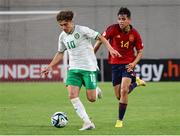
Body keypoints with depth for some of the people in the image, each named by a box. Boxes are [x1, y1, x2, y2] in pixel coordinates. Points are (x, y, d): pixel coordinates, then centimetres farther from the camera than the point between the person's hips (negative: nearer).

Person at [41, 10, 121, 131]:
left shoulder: (82, 30, -11)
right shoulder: (63, 36, 8)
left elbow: (100, 37, -6)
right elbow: (60, 53, 23)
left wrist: (110, 48, -20)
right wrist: (50, 66, 16)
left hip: (89, 68, -5)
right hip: (74, 69, 5)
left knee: (91, 98, -6)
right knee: (72, 95, -16)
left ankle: (97, 91, 33)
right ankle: (88, 123, -14)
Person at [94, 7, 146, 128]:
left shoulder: (135, 34, -8)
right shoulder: (113, 29, -11)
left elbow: (140, 52, 3)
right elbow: (101, 40, 0)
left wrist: (134, 63, -14)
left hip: (128, 64, -2)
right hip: (115, 64, 2)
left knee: (124, 91, -21)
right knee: (119, 96, 5)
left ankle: (120, 120, -9)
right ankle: (135, 82, 36)